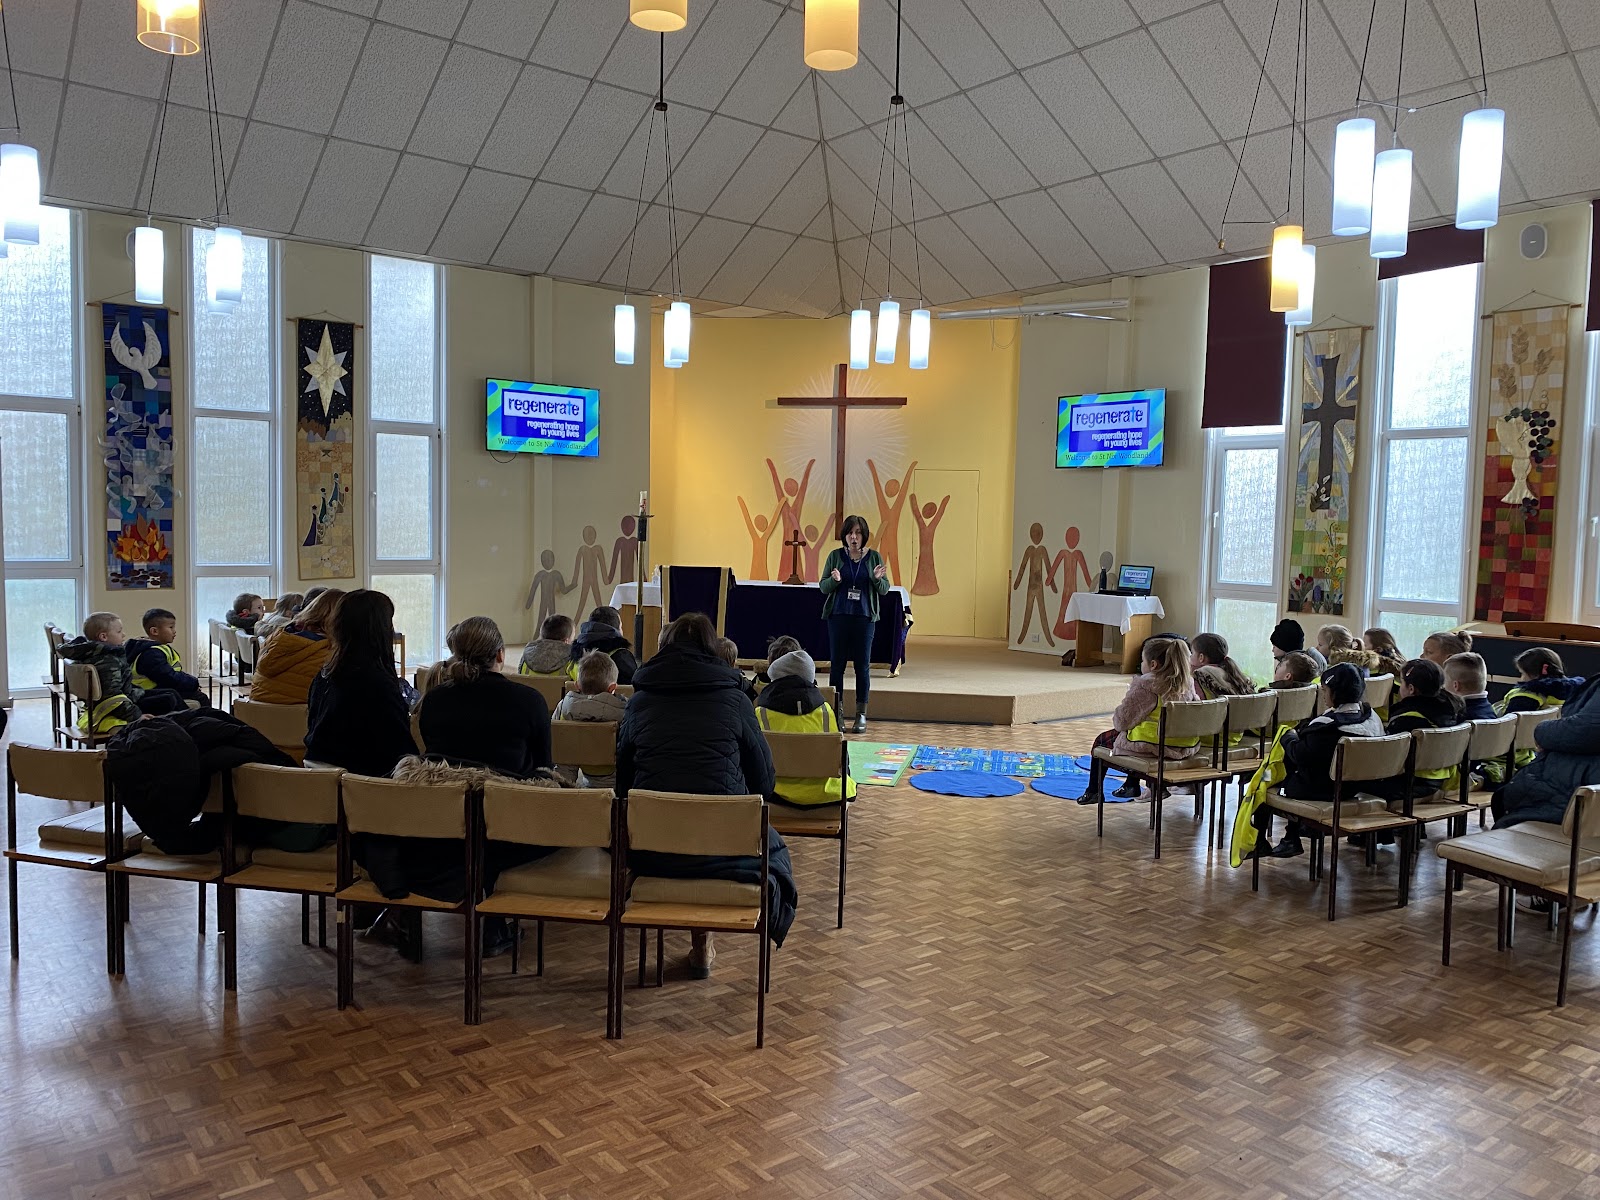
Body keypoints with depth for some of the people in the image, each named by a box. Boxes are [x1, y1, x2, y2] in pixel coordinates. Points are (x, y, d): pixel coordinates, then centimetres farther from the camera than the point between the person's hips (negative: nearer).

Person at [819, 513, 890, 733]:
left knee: (863, 666, 2)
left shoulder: (874, 557, 2)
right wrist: (834, 580, -18)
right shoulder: (835, 556, 2)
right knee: (836, 664, 4)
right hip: (838, 616, 0)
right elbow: (823, 587, 3)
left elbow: (884, 590, 3)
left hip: (864, 617, 0)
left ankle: (861, 714, 9)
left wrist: (877, 578, -18)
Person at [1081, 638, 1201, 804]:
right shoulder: (1187, 684, -2)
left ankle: (1094, 791, 35)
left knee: (1102, 740, 21)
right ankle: (1131, 786, 48)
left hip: (1150, 746, -7)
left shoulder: (1144, 686, -19)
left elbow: (1122, 722, -16)